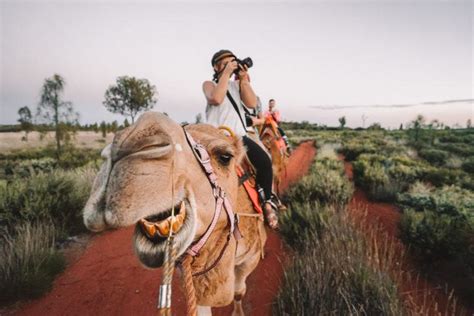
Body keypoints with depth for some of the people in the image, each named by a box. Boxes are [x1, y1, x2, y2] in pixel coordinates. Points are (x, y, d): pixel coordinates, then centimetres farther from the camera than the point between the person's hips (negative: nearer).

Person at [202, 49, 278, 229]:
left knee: (264, 161, -20)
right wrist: (226, 73, -9)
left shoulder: (238, 84, 20)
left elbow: (252, 103, 2)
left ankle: (267, 201, -4)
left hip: (239, 135, 3)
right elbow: (216, 99, -15)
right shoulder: (209, 84, 9)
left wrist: (243, 79, 0)